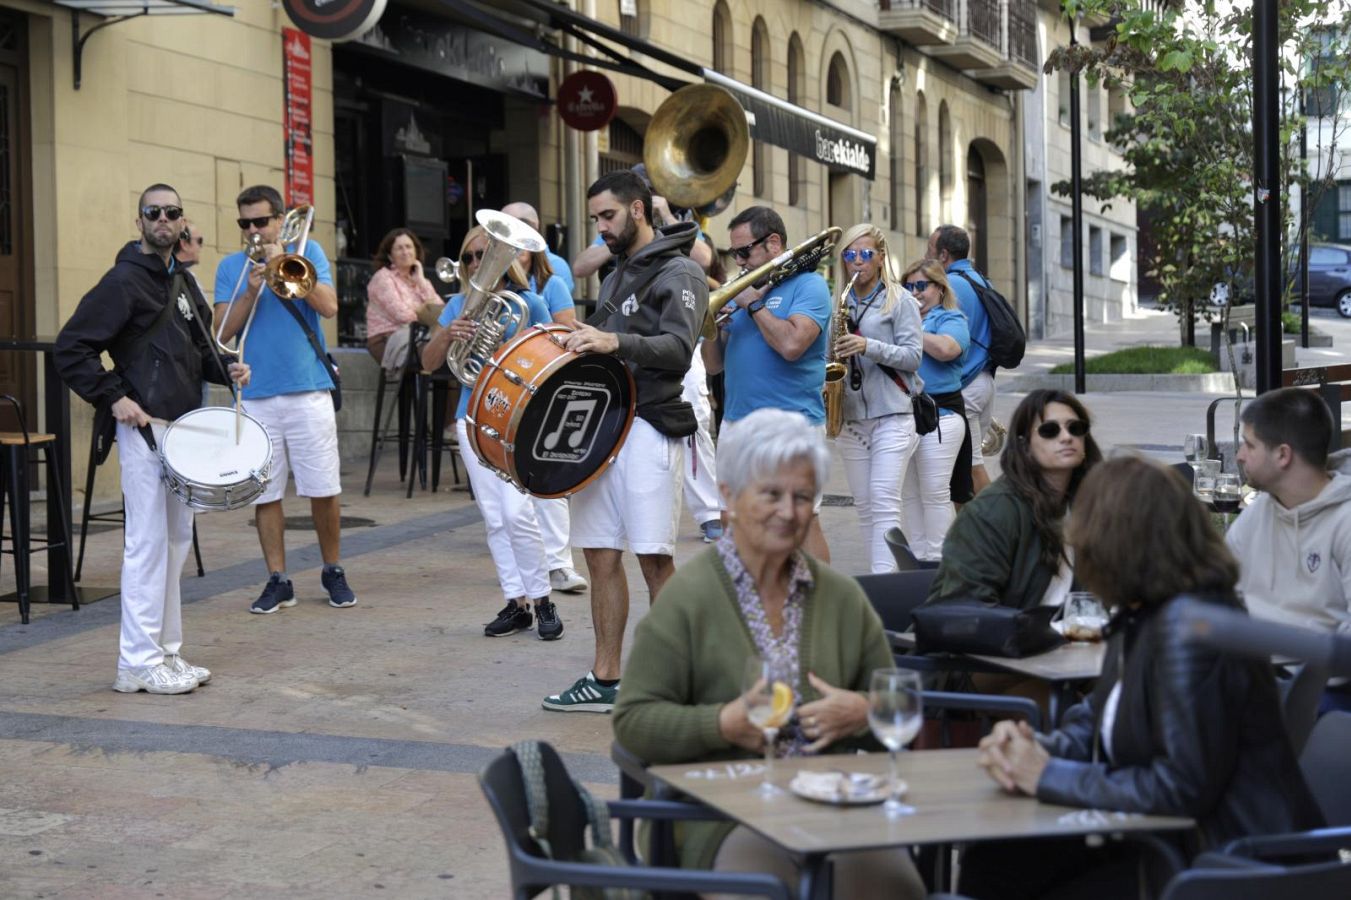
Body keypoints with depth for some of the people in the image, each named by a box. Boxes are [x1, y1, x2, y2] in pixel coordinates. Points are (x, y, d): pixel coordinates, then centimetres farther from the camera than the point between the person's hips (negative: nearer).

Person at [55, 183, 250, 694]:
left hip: (184, 424, 9)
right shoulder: (124, 280, -9)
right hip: (145, 427, -9)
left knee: (176, 538, 12)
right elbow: (70, 349, -13)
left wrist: (226, 368, 7)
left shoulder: (182, 283, 16)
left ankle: (165, 652, 20)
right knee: (148, 541, -7)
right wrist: (113, 398, -17)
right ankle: (139, 663, -2)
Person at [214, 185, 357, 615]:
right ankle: (278, 581, 11)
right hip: (256, 395, 2)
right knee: (264, 492, 3)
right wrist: (251, 291, -13)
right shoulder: (230, 266, 10)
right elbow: (224, 331, 1)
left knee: (323, 490, 1)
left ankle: (334, 572, 16)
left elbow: (329, 307, -8)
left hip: (308, 389, -2)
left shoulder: (307, 251, 6)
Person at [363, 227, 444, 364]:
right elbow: (401, 315, -15)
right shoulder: (383, 278, -1)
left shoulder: (417, 278, 19)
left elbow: (440, 309, 2)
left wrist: (421, 281, 2)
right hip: (386, 341, -6)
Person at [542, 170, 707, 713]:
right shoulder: (617, 276, 22)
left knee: (653, 557, -8)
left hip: (649, 428, -8)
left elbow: (677, 349, -19)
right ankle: (605, 681, 12)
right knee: (601, 555, 7)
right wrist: (575, 346, 10)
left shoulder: (678, 274, -4)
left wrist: (614, 342, -31)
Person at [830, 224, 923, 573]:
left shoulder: (900, 300, 0)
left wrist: (869, 346, -20)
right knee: (864, 505, 6)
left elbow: (912, 356, -7)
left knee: (884, 501, -14)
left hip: (892, 415, -5)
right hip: (851, 417, 5)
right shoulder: (841, 303, 13)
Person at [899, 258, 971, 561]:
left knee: (934, 493, -6)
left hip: (939, 414, -6)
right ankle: (917, 557, 16)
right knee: (908, 495, 9)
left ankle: (938, 559, 1)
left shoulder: (950, 319, 0)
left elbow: (945, 349, -21)